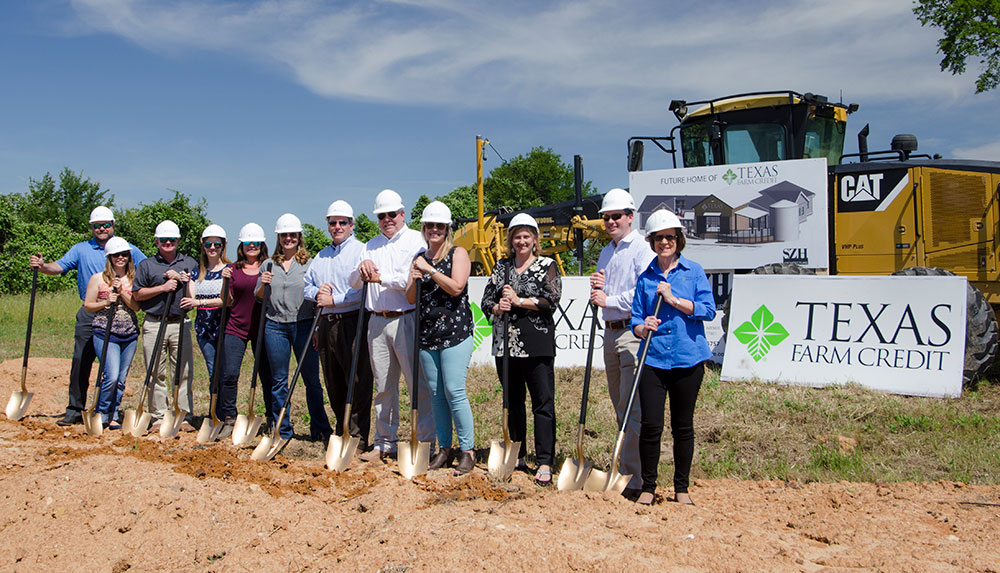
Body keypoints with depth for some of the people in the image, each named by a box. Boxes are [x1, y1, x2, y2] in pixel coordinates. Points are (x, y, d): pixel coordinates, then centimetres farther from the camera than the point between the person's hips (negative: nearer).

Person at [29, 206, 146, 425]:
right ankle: (75, 410, 6)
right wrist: (42, 266, -20)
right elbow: (59, 266, 2)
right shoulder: (81, 249, 12)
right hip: (89, 314, 1)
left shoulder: (127, 249, 9)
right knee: (80, 361, -2)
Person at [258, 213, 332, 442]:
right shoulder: (269, 265, 11)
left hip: (303, 325, -3)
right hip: (275, 326, 3)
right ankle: (281, 431, 18)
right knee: (278, 381, 8)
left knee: (312, 380, 1)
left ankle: (320, 430, 11)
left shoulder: (310, 264, 3)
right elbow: (258, 297, 15)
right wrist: (263, 284, -5)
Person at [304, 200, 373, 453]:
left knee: (357, 382, -5)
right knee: (333, 384, 13)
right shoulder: (321, 257, 21)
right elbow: (307, 285, 21)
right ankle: (342, 432, 25)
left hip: (353, 323, -7)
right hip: (327, 324, 7)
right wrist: (317, 293, -2)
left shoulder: (361, 251, -3)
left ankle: (358, 438, 0)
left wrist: (334, 300, -14)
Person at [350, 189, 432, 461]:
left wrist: (380, 277, -9)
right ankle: (385, 443, 20)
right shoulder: (371, 245, 19)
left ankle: (425, 443, 3)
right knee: (384, 386, 11)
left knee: (419, 385, -5)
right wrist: (362, 270, -10)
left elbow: (413, 278, -14)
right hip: (377, 322, 6)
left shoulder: (416, 240, 0)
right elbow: (354, 283, 11)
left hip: (407, 319, -5)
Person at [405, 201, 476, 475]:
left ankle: (467, 450, -1)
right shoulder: (419, 258, 16)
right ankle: (445, 449, 17)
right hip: (427, 333, 6)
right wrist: (414, 280, -8)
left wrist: (429, 270, -14)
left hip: (455, 332, -5)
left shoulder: (458, 254, 1)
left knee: (454, 391, -11)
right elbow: (411, 299, 12)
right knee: (436, 393, 8)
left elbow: (456, 287, -14)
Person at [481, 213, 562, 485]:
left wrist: (518, 301, -13)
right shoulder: (501, 266, 15)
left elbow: (551, 300, -9)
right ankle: (517, 456, 25)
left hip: (537, 344, -4)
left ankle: (545, 463, -3)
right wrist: (497, 307, -11)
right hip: (505, 343, 5)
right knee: (512, 401, 13)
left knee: (543, 402, -6)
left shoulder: (547, 266, 3)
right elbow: (486, 298, 10)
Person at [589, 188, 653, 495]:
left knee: (633, 408, -11)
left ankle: (634, 478, -8)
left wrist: (609, 300, -14)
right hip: (610, 332, 9)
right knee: (620, 407, 13)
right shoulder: (606, 252, 19)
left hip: (634, 333, -9)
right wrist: (596, 287, 2)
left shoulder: (642, 248, -8)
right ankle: (626, 469, 23)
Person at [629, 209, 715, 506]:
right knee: (651, 425, -5)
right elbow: (635, 317, 9)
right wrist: (643, 329, -13)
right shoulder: (646, 277, 9)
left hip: (688, 358, -1)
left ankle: (681, 488, 22)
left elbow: (709, 310, -5)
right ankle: (648, 487, 11)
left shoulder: (694, 271, 4)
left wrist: (673, 299, -11)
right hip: (653, 359, 1)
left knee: (683, 426, 8)